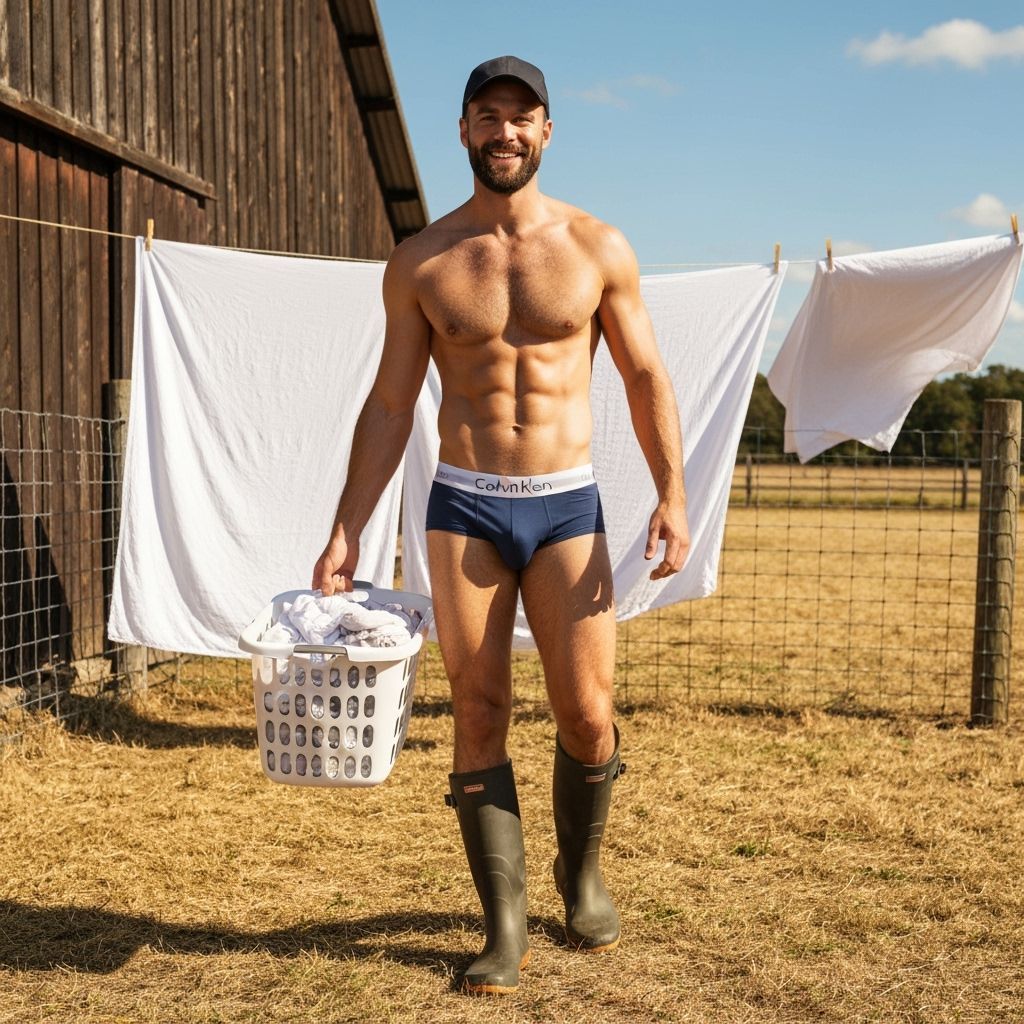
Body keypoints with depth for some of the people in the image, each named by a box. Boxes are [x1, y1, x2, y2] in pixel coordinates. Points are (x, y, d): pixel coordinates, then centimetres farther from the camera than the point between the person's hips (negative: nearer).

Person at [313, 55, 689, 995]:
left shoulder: (598, 248, 2)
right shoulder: (421, 263, 3)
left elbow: (646, 377, 6)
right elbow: (390, 406, 6)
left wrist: (673, 494, -7)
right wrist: (346, 532, 0)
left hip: (567, 506, 0)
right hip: (464, 508, 1)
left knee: (586, 715, -2)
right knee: (479, 720, 0)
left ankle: (582, 872, 27)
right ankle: (505, 924, 12)